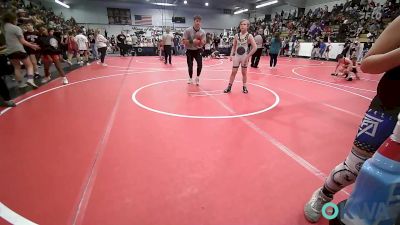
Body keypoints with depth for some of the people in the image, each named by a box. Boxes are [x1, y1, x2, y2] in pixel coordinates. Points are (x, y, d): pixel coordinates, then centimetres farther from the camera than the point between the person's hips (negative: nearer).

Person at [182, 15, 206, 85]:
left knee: (200, 64, -16)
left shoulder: (202, 32, -4)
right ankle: (190, 78, 26)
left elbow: (203, 43, -5)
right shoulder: (187, 30, -11)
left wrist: (200, 41, -27)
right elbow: (184, 41, -14)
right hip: (189, 50, -1)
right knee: (190, 65, 2)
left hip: (198, 50, 1)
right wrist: (192, 41, -27)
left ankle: (197, 78, 8)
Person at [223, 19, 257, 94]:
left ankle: (244, 87, 20)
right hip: (237, 56, 3)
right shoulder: (236, 35, 3)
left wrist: (248, 56, -16)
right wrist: (231, 55, -1)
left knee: (244, 72, 7)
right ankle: (229, 87, 11)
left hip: (244, 56, -2)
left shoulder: (249, 36, -7)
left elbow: (255, 47, -12)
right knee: (233, 72, 4)